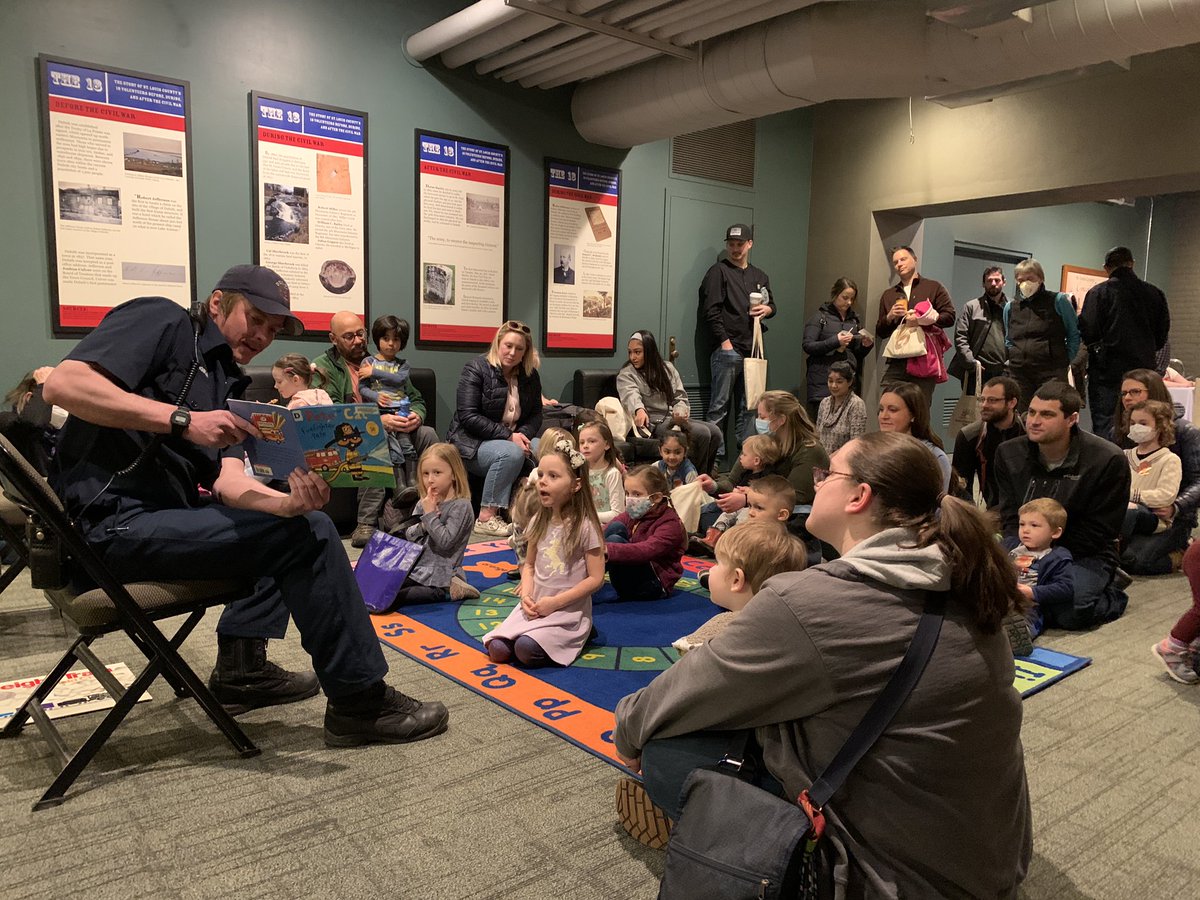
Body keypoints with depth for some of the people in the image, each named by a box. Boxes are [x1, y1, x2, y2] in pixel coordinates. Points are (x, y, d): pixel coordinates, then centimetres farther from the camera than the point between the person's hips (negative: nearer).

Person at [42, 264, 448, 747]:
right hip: (114, 521, -9)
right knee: (309, 534, -16)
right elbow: (63, 383, -18)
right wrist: (183, 420, -25)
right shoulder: (162, 320, -2)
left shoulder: (225, 382, 19)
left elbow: (228, 482, 3)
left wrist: (290, 502, -18)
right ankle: (360, 702, -6)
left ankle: (241, 668, 15)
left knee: (293, 520, 21)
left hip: (157, 513, 9)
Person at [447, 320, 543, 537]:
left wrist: (523, 434, -14)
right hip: (472, 442, -5)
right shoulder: (476, 369, -8)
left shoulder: (530, 376, 9)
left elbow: (536, 415, 10)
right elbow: (468, 417, -16)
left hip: (512, 440, 5)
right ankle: (486, 518, -28)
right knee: (512, 453, -36)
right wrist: (508, 435, -22)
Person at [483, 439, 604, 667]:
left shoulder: (585, 527, -12)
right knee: (497, 649, -13)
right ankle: (546, 633, 9)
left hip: (569, 609, -5)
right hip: (535, 605, 6)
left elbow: (595, 578, -13)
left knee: (526, 649, -27)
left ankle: (576, 638, -1)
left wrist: (555, 602, -16)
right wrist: (526, 595, -6)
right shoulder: (539, 522, 6)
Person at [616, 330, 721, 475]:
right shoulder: (626, 374, -2)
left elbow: (680, 397, 12)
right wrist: (639, 410, -46)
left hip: (675, 420, 6)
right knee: (702, 433, -24)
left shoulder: (667, 368, 14)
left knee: (715, 431, -15)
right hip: (654, 424, -6)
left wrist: (680, 413, -11)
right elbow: (631, 396, -23)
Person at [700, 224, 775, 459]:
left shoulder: (760, 276, 20)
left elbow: (772, 305, 29)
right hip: (727, 349, -6)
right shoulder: (719, 271, 0)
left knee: (746, 408, 9)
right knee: (720, 406, -6)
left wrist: (766, 309, 3)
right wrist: (725, 341, -15)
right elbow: (711, 310, -8)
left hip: (752, 349, 6)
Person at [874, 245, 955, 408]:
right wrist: (890, 317, 1)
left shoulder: (933, 287, 12)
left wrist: (922, 319, -12)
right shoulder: (888, 295, 22)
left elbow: (949, 317, 1)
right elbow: (880, 333, 21)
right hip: (896, 362, 3)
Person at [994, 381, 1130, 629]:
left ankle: (1111, 595, 6)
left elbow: (1097, 532, -11)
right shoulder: (1009, 453, -1)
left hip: (1085, 554, -4)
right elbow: (1010, 518, 3)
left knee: (1070, 612, -29)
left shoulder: (1109, 460, -14)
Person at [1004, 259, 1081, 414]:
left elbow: (1074, 334, 8)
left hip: (1052, 372, -3)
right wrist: (1014, 360, 13)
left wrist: (1066, 362, 4)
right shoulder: (1010, 307, 13)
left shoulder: (1058, 301, 3)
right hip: (1019, 373, 3)